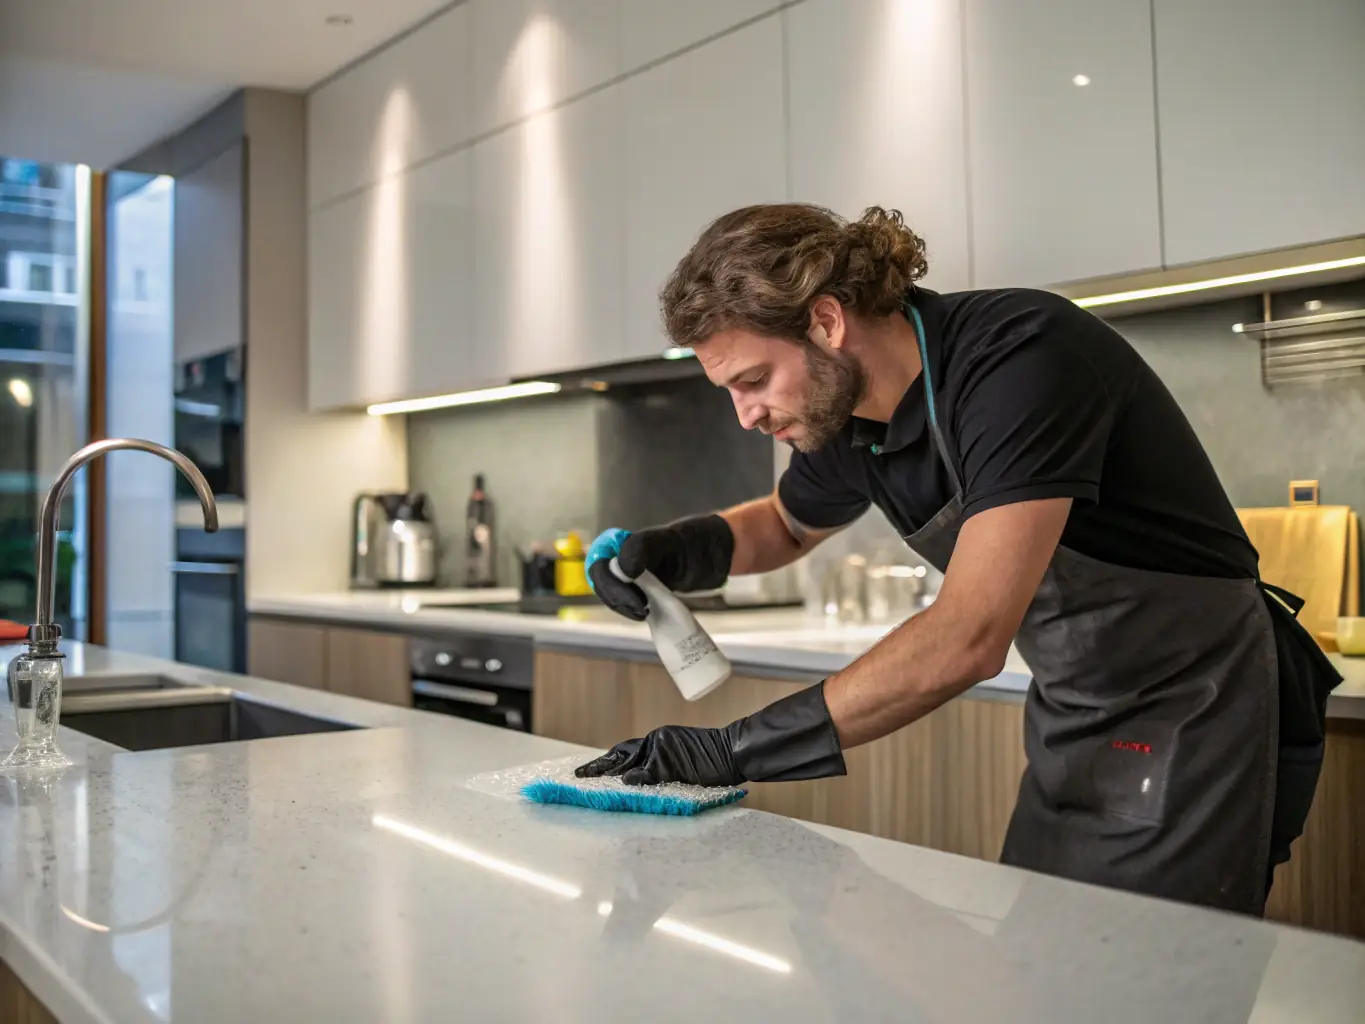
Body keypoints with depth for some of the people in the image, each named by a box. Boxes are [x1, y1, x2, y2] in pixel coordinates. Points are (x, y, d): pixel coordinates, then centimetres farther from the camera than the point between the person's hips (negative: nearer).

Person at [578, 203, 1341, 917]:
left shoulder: (1022, 356, -28)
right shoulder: (849, 423, -3)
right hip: (1072, 721, 8)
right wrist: (679, 551, -3)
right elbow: (788, 525, 20)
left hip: (1184, 713, -7)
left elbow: (969, 639, -35)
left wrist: (737, 749, -31)